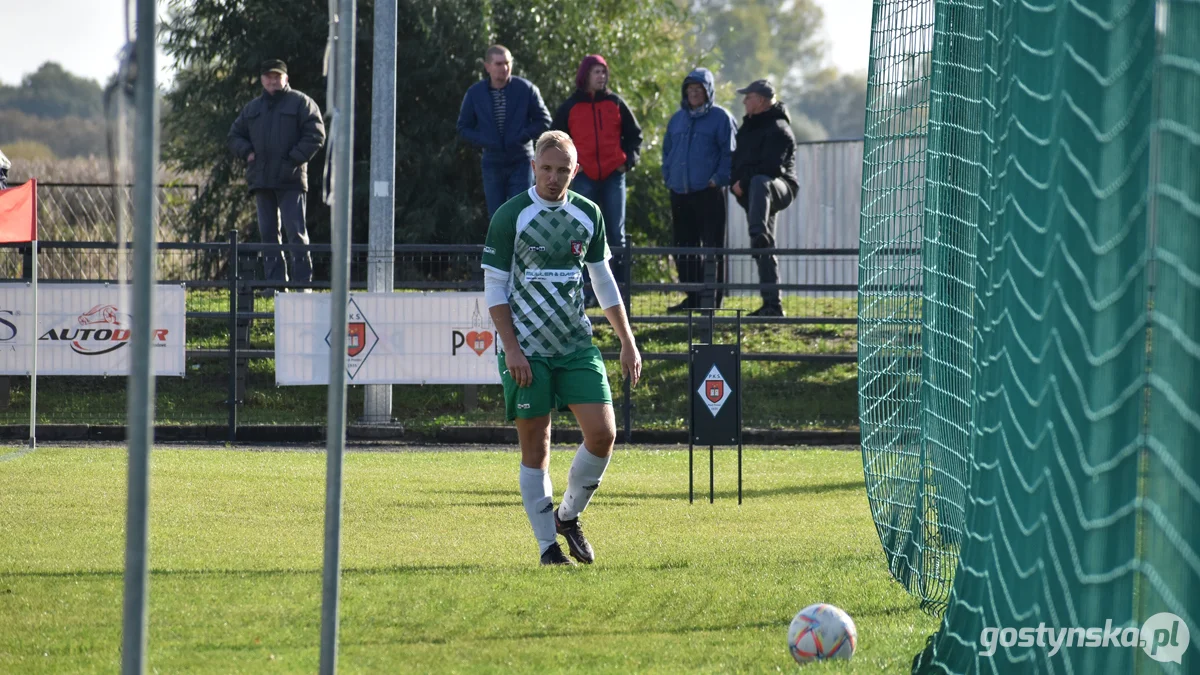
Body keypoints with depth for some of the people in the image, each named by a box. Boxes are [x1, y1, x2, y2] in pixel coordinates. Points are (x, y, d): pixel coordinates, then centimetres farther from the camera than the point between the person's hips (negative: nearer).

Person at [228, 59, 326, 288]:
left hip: (291, 180, -5)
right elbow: (235, 135, 24)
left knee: (295, 231, -10)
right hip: (261, 180, 5)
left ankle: (303, 282, -10)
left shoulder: (301, 103, 3)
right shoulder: (252, 108, 18)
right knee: (268, 233, 5)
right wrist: (247, 152, 4)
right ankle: (275, 283, 8)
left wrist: (295, 159, -11)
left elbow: (316, 135, -3)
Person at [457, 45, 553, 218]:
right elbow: (464, 127, 8)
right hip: (492, 164, 2)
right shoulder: (474, 93, 0)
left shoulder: (525, 89, -5)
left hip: (521, 163, -2)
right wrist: (484, 141, -10)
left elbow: (544, 121, 2)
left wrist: (523, 137, -13)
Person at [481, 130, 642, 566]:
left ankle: (569, 516, 14)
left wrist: (628, 343, 15)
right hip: (527, 349, -4)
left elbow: (603, 281, 17)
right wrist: (511, 349, -12)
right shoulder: (511, 216, -5)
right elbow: (494, 288, -4)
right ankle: (548, 546, 4)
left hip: (577, 345, 4)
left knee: (603, 433, -8)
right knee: (535, 448, -3)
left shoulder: (588, 215, 7)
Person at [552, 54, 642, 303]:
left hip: (613, 176, 1)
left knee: (616, 234, 2)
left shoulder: (615, 103, 7)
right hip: (584, 178, -1)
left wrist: (629, 160, 1)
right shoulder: (570, 107, 5)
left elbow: (634, 134, 14)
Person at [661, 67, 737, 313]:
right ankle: (692, 298, 15)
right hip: (680, 192, 6)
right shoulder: (678, 119, 17)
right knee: (684, 246, 8)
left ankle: (714, 298, -2)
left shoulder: (720, 118, -1)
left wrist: (719, 178, -13)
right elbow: (667, 150, 24)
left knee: (713, 246, -4)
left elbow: (730, 152, -5)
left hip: (709, 192, -6)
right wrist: (668, 176, 11)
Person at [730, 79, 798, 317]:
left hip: (781, 187, -10)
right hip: (752, 193, 10)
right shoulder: (749, 126, 21)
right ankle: (772, 304, 10)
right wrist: (735, 181, 6)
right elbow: (737, 159, 26)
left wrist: (744, 183, -17)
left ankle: (759, 235, -65)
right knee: (764, 253, 7)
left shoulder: (777, 129, -9)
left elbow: (771, 167, -20)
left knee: (759, 182, -44)